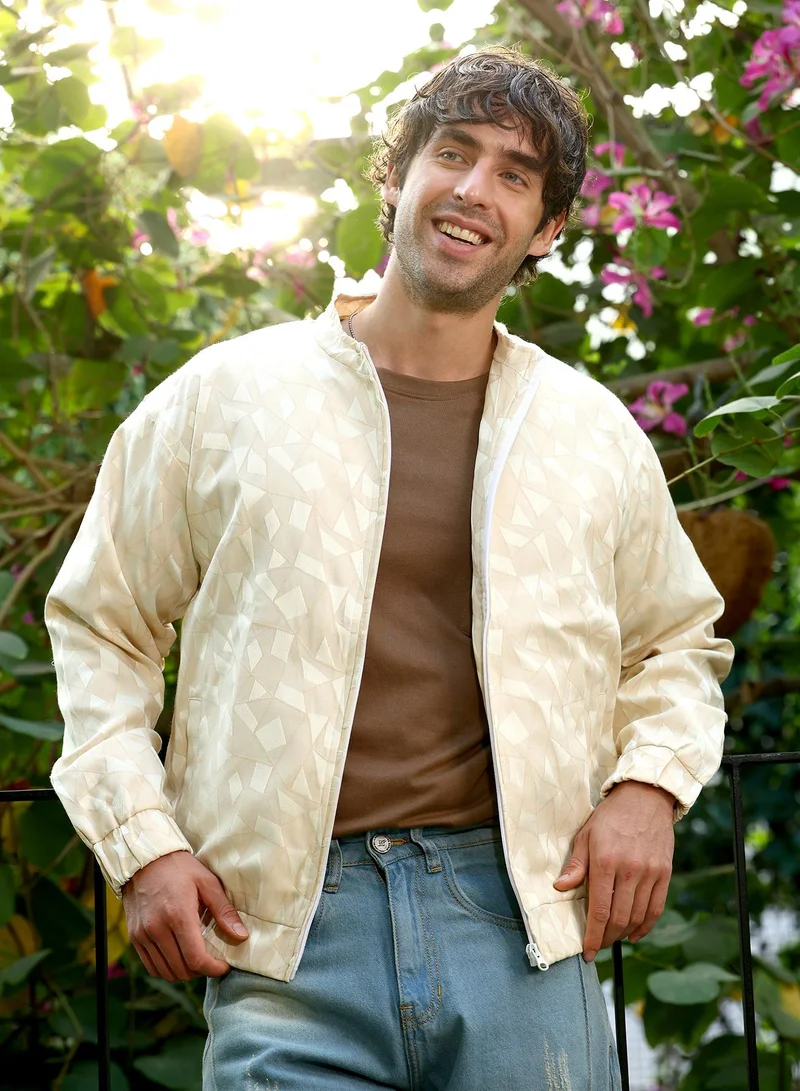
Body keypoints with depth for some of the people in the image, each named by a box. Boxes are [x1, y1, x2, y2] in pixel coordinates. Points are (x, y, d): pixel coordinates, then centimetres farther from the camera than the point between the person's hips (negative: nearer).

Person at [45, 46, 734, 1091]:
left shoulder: (594, 432, 12)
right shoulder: (222, 397, 6)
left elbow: (677, 642, 24)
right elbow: (101, 624, 12)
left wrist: (649, 783, 4)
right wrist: (140, 841, 2)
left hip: (517, 920, 2)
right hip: (287, 932, -1)